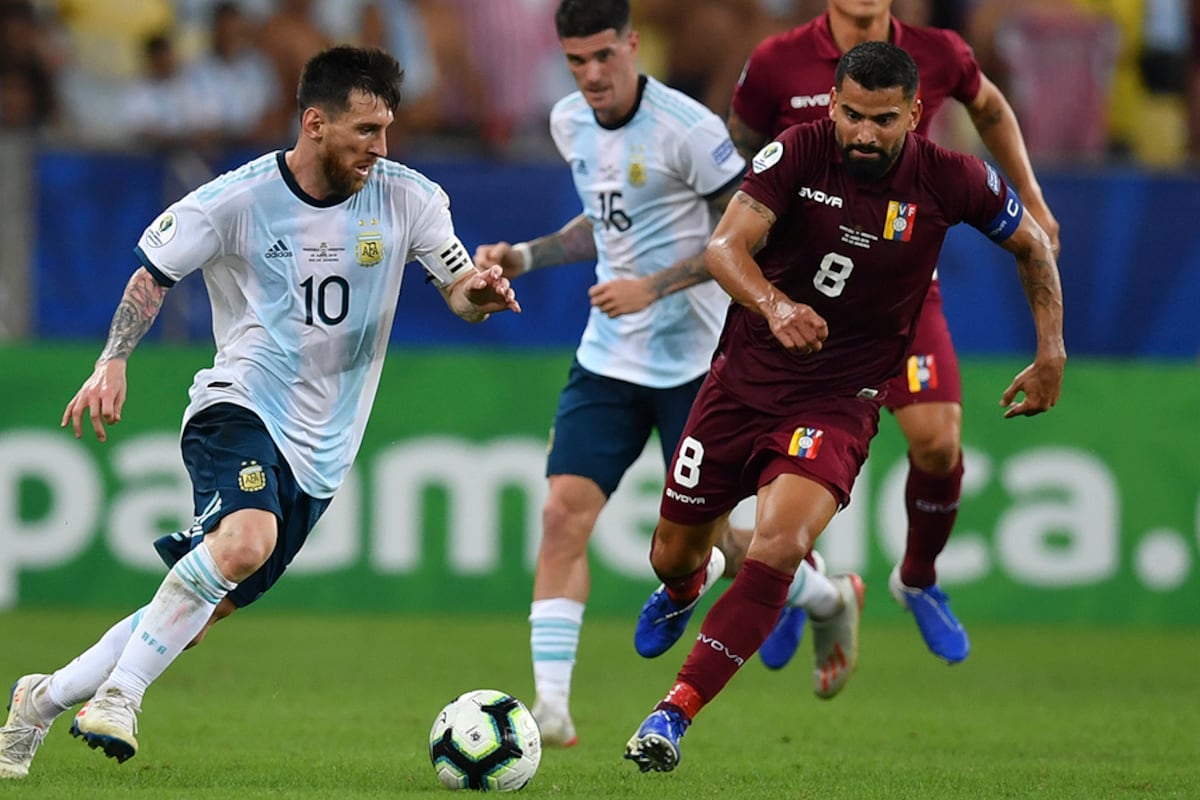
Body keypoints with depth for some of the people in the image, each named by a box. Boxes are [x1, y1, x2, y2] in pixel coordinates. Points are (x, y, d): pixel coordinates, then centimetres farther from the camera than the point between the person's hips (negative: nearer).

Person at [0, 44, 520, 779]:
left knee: (193, 618, 5)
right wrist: (113, 362, -11)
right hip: (240, 410, -4)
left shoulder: (408, 200, -2)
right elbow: (153, 276, 3)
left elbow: (460, 290, 6)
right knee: (246, 539, -36)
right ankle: (119, 695, -25)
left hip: (320, 449, 4)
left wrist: (479, 292, -18)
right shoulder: (236, 201, -9)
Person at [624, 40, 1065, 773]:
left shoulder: (951, 181, -9)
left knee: (778, 547, -27)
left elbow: (1033, 242, 10)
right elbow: (726, 246, -23)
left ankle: (675, 714, -24)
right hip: (744, 377, 2)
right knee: (675, 554, 12)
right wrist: (774, 304, -43)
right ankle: (683, 595, 52)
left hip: (839, 401, -2)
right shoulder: (798, 153, -12)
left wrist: (1052, 352, 4)